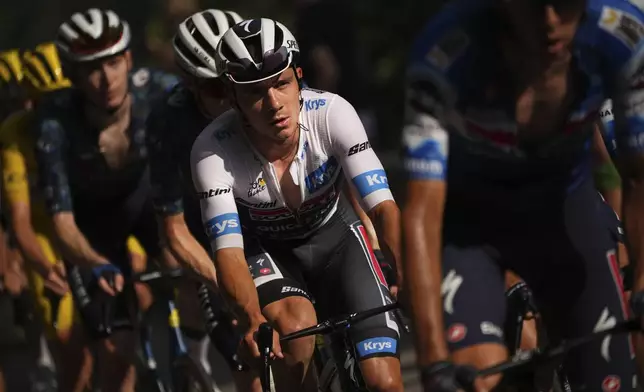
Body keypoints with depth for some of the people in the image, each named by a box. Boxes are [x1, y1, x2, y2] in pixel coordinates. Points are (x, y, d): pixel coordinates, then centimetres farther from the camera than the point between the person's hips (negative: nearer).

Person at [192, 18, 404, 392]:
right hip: (264, 248, -1)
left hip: (333, 235, 1)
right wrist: (253, 318, -53)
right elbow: (228, 252, -34)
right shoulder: (213, 151, -31)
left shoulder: (332, 113, -29)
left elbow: (383, 207, -32)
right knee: (295, 326, -35)